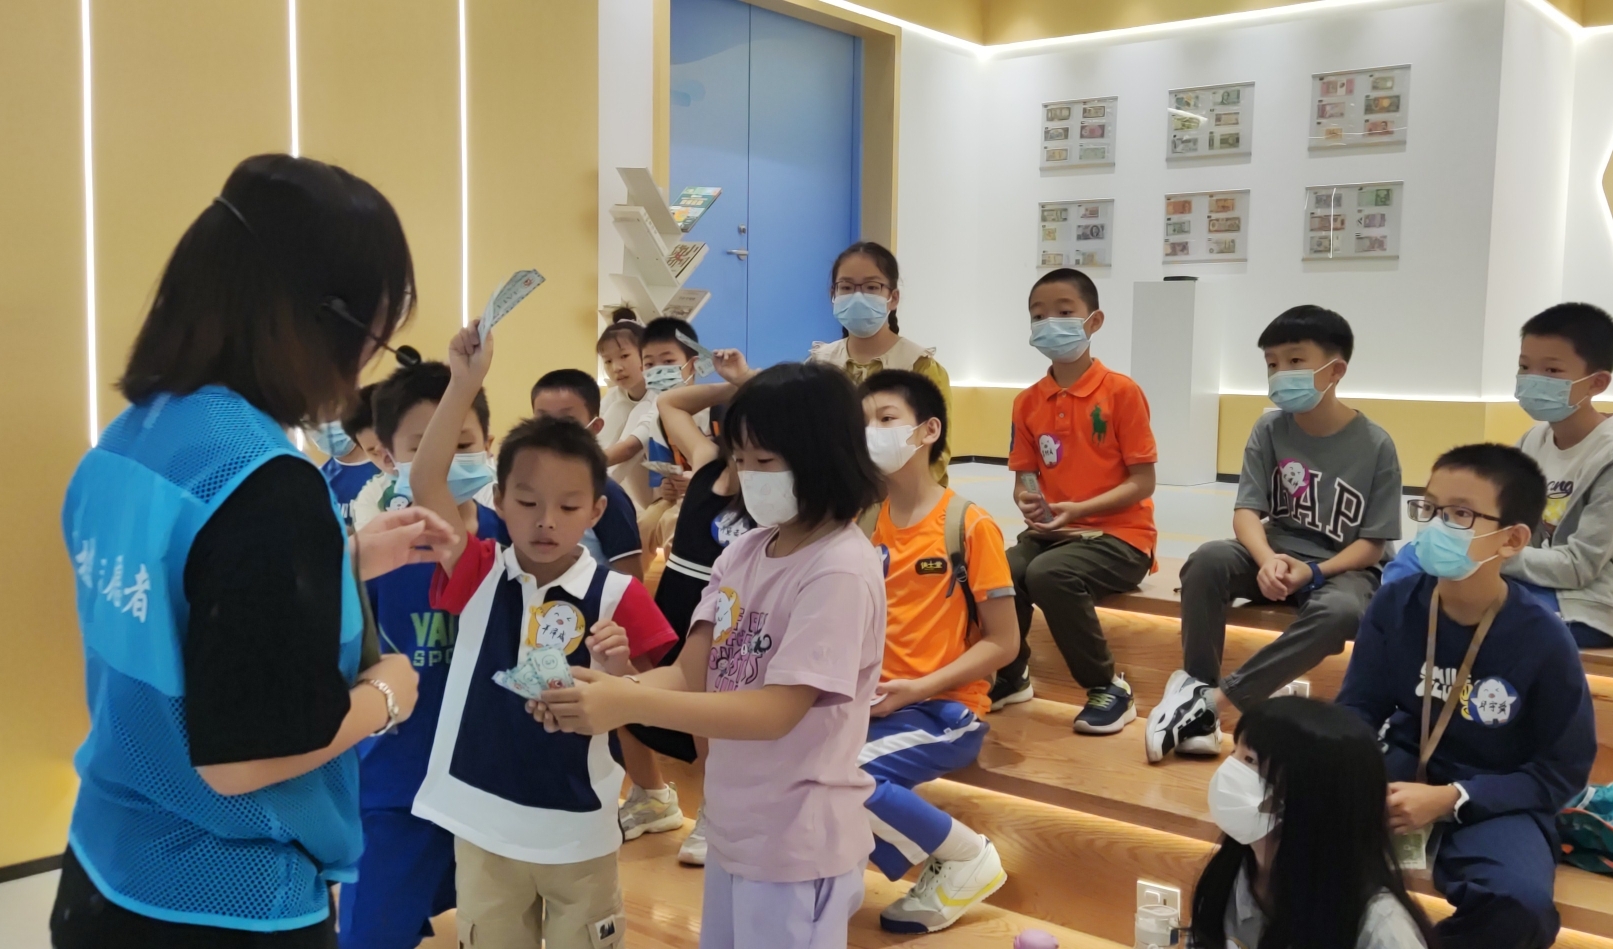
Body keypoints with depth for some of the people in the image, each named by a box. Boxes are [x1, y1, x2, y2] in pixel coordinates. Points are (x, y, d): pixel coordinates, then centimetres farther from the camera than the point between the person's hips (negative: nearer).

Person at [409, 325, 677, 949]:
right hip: (482, 824, 2)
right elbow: (427, 483, -15)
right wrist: (464, 382, -23)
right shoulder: (480, 575, -4)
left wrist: (620, 669, -28)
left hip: (577, 830, -2)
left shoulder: (616, 595, -10)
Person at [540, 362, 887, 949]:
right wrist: (608, 691, -20)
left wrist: (632, 705, -32)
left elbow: (777, 711, -26)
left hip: (797, 842, -7)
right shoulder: (745, 552, 2)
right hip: (731, 827, 7)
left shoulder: (842, 571, -21)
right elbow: (691, 673, -1)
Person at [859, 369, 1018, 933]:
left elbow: (1004, 643, -9)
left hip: (945, 709, -6)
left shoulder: (969, 526, -10)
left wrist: (918, 688, -16)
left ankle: (968, 857, -2)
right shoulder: (863, 521, 6)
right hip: (873, 702, 6)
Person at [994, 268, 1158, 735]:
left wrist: (1077, 510, -21)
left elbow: (1143, 482, -10)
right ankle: (1010, 675, 7)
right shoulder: (1027, 402, 6)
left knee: (1048, 574, -34)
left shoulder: (1122, 391, -9)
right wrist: (1027, 502, -12)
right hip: (1051, 532, 5)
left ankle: (1108, 688, -11)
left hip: (1119, 535, -5)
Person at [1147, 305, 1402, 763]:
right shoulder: (1269, 430, -2)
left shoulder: (1375, 445, -9)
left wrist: (1314, 572, -25)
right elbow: (1246, 511, -8)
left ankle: (1212, 699, -31)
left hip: (1343, 567, -2)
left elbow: (1374, 544, -8)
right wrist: (1267, 560, -30)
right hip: (1277, 555, 2)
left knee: (1339, 613, -38)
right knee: (1208, 559, -30)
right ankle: (1195, 686, -23)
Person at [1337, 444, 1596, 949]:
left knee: (1518, 904, -34)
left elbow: (1563, 771, -9)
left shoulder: (1543, 638, -15)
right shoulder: (1394, 604, -7)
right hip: (1404, 772, 3)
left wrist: (1451, 799, -21)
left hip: (1495, 799, -3)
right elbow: (1358, 709, 1)